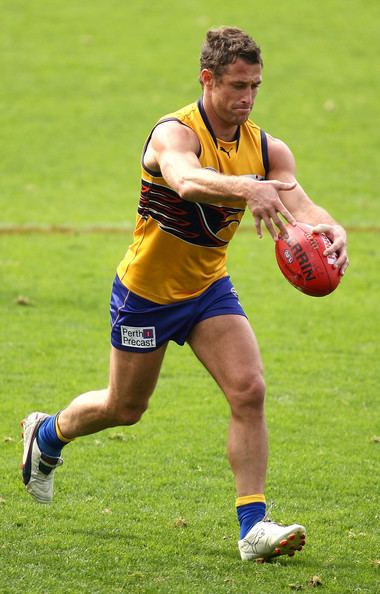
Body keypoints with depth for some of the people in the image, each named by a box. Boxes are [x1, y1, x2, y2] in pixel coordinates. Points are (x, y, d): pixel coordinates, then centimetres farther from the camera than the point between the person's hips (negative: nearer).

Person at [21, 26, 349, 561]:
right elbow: (186, 180, -49)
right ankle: (47, 434, 46)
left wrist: (330, 230, -47)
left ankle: (253, 526, -12)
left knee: (249, 391, -15)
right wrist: (247, 188, -69)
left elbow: (297, 203, -23)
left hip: (209, 288, 4)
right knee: (124, 408, 14)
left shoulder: (266, 150, -8)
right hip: (146, 291, -4)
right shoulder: (174, 133, -26)